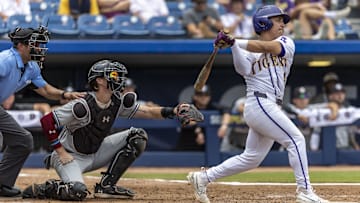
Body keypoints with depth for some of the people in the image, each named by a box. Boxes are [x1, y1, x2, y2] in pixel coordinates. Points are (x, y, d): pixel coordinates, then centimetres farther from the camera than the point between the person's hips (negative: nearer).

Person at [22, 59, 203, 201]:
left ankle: (106, 186, -2)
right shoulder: (83, 106, -27)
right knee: (77, 191, -36)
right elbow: (47, 121, -26)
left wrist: (172, 112, -25)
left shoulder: (119, 102, -5)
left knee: (138, 136, -3)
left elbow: (147, 112, -7)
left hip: (95, 154, 8)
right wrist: (61, 152, -23)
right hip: (72, 156, -7)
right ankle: (40, 190, -3)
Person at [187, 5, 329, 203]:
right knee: (295, 139, -14)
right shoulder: (249, 51, 5)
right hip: (259, 103, -6)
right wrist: (233, 45, -27)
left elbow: (267, 47, -6)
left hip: (272, 108, 6)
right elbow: (243, 69, -16)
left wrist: (235, 42, -13)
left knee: (250, 159, 10)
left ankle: (203, 177, 18)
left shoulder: (286, 43, 14)